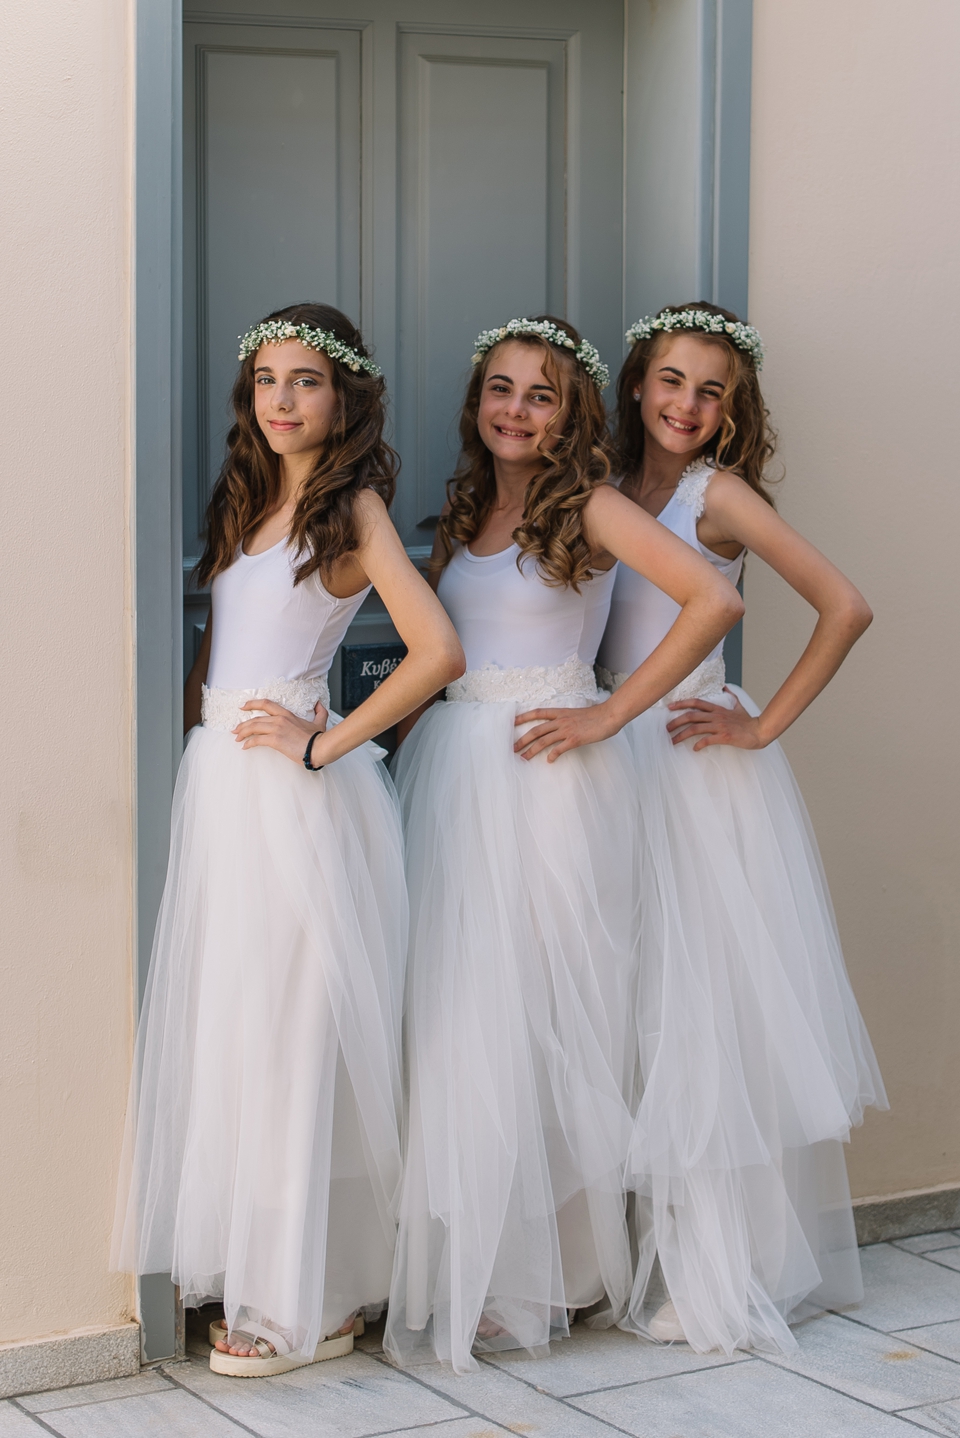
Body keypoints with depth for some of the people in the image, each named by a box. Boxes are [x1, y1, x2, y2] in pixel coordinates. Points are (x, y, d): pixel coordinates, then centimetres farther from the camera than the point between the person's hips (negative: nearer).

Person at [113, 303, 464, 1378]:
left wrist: (324, 744, -14)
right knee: (225, 1026, 9)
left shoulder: (353, 505, -7)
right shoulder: (250, 500, 15)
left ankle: (311, 1300, 7)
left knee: (293, 1031, -2)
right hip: (220, 785, 7)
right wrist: (203, 708, 10)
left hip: (294, 797, -7)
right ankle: (248, 1261, 20)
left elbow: (437, 652, -18)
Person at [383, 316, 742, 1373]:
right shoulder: (465, 508, 14)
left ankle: (560, 1262, 9)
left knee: (543, 1008, -2)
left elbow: (714, 601, -16)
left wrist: (609, 716, -13)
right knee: (457, 1015, 5)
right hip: (450, 768, 6)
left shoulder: (588, 506, -5)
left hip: (546, 780, -6)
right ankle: (467, 1268, 14)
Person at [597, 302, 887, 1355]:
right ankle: (661, 1257, 18)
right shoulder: (611, 491, 10)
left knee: (703, 1009, -2)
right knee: (645, 1011, 9)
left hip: (698, 767, -6)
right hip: (622, 763, 6)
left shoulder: (719, 494, -8)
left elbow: (844, 608, -16)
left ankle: (722, 1279, 7)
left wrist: (765, 726, -13)